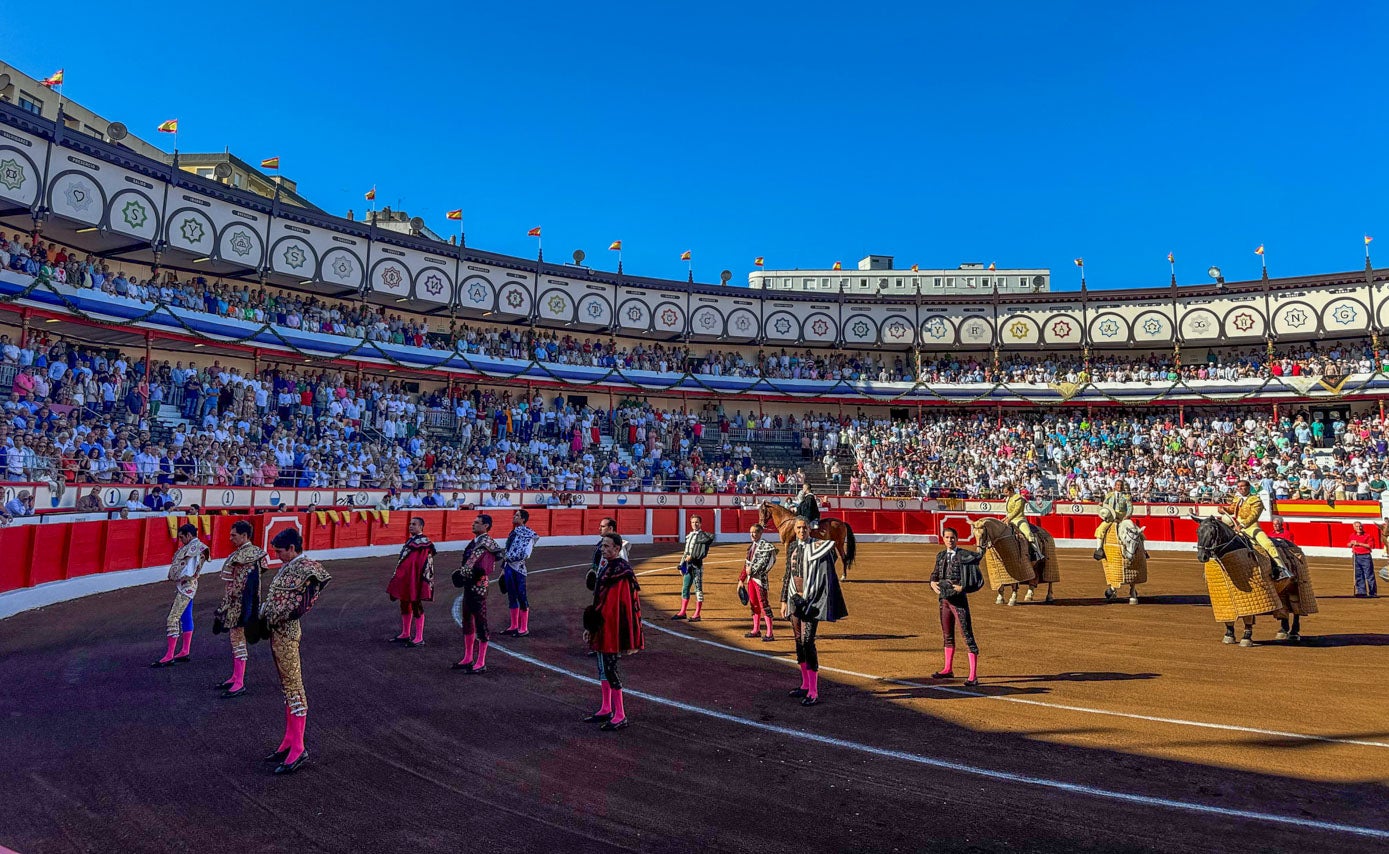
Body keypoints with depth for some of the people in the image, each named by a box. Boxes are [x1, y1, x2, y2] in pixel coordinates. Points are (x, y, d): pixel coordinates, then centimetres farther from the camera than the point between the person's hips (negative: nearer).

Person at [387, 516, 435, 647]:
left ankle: (419, 638, 4)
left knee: (416, 606, -3)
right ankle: (405, 634, 28)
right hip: (404, 578, 9)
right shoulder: (410, 540, 14)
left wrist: (421, 581, -21)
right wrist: (398, 577, 21)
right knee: (404, 605, 15)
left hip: (415, 579, -9)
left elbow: (426, 563, -18)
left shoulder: (424, 542, -13)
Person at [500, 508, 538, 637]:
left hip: (518, 568, -8)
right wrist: (503, 567, 19)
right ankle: (514, 626, 24)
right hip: (509, 567, 8)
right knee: (511, 597, 14)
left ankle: (524, 628, 5)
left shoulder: (527, 534, -11)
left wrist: (509, 557, -11)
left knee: (521, 598, -1)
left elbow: (525, 554, -19)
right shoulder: (513, 532, 14)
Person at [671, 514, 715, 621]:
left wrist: (692, 557, -20)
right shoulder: (689, 536, 16)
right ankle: (682, 613, 19)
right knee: (685, 588, 11)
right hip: (688, 565, 7)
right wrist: (681, 564, 16)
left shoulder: (704, 536, -6)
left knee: (698, 589, -3)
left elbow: (704, 553, -13)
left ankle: (697, 615, 2)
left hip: (697, 565, -7)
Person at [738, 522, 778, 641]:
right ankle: (755, 630, 27)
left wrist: (752, 569, -13)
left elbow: (764, 562, -18)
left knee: (764, 604, -9)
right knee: (753, 604, 16)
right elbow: (746, 564, 18)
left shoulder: (765, 545, -9)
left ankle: (769, 634, -6)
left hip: (760, 578, -8)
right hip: (750, 578, 8)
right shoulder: (751, 546, 16)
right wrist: (741, 579, 15)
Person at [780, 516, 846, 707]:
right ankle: (805, 685, 26)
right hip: (795, 598, 7)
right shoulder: (792, 547, 9)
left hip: (811, 600, -7)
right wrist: (784, 600, 13)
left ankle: (814, 692, -7)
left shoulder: (818, 547, -9)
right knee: (798, 641, 12)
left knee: (807, 641, -12)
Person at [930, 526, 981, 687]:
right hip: (944, 599, 7)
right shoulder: (940, 556, 12)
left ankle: (973, 675, -5)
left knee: (968, 636, -7)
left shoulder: (963, 554, -8)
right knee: (947, 636, 19)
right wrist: (933, 583, -1)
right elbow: (935, 573, 23)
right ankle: (948, 669, 34)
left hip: (959, 599, -7)